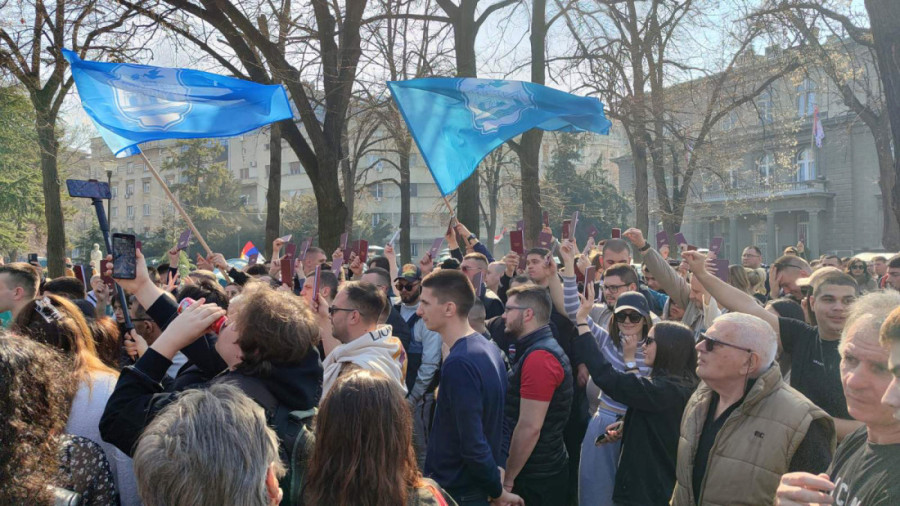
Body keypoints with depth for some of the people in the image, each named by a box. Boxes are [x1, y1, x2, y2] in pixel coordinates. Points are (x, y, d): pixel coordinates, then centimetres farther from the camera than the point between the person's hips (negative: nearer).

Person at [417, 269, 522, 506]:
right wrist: (498, 468, 7)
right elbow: (498, 422, 11)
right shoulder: (488, 348, 5)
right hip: (477, 487, 8)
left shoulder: (459, 363, -25)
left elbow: (473, 445, -25)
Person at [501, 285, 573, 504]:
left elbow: (530, 427, -24)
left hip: (535, 477, -9)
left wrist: (507, 478, -17)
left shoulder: (539, 357, -21)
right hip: (542, 470, 9)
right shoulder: (543, 349, 11)